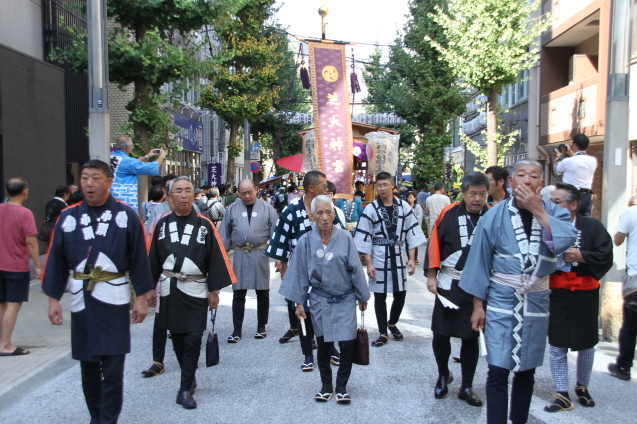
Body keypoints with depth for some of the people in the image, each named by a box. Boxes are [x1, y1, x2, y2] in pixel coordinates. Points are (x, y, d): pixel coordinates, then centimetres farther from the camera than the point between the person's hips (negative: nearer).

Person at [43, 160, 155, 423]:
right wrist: (53, 298, 3)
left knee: (113, 367, 0)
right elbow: (56, 260, 6)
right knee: (87, 363, 14)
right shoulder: (67, 217, 3)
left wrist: (142, 297, -4)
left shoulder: (126, 216, -4)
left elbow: (139, 259, -3)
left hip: (114, 300, -3)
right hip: (81, 298, 3)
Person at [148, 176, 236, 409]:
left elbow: (215, 258, -3)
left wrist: (214, 290, -4)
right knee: (177, 338, 12)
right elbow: (153, 257, 7)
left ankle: (185, 389, 11)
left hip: (195, 291, -2)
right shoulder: (162, 223, 3)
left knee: (192, 341, -2)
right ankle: (190, 378, 32)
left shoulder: (204, 225, -4)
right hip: (168, 290, 3)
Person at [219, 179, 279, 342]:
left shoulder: (267, 209, -1)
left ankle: (261, 327, 25)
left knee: (263, 292, 10)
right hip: (240, 255, 1)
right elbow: (224, 234, 7)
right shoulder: (232, 209, 3)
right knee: (238, 293, 4)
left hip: (260, 254, -1)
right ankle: (237, 330, 14)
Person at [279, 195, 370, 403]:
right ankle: (326, 385, 29)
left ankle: (342, 386, 18)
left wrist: (362, 297, 2)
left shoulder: (345, 238, -9)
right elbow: (300, 273, 0)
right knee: (323, 345, 10)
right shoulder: (306, 241, -6)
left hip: (345, 300, 0)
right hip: (319, 301, 1)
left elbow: (355, 269, -3)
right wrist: (299, 302, 0)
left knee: (347, 344, -3)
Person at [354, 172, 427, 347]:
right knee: (380, 297, 6)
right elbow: (364, 238, -4)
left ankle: (392, 324, 37)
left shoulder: (404, 207, 1)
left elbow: (412, 233, 3)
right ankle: (383, 333, 20)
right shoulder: (370, 209, -4)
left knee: (400, 295, 10)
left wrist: (412, 258, -2)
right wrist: (368, 264, -9)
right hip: (378, 260, -2)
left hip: (399, 259, 2)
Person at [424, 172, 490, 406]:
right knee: (440, 333, 6)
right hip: (449, 285, -1)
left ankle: (467, 387, 25)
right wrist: (431, 276, -4)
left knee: (471, 336, 10)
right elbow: (434, 245, -3)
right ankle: (443, 375, 32)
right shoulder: (448, 214, -7)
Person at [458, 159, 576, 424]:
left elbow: (565, 242, -21)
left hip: (536, 302, 2)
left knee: (526, 370, 14)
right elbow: (479, 261, -2)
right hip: (501, 301, -2)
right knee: (498, 372, -3)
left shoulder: (554, 213, 0)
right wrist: (477, 305, -2)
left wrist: (538, 211, -19)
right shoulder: (495, 217, -5)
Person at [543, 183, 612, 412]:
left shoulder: (592, 226, -4)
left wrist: (581, 256, -19)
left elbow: (605, 256, -8)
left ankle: (582, 386, 37)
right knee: (557, 345, 3)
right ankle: (562, 395, 16)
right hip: (556, 292, 0)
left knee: (586, 343, 14)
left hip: (585, 292, 0)